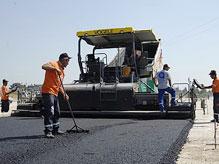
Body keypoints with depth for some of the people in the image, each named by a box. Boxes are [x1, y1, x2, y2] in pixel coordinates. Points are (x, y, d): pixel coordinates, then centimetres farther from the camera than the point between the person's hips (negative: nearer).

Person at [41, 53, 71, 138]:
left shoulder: (62, 70, 19)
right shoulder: (54, 64, -6)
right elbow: (44, 66, -26)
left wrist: (64, 94, 12)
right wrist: (55, 68, -32)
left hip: (55, 93, 10)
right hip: (48, 92, -10)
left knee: (57, 112, 16)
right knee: (49, 112, -12)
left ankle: (55, 129, 28)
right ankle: (48, 131, -7)